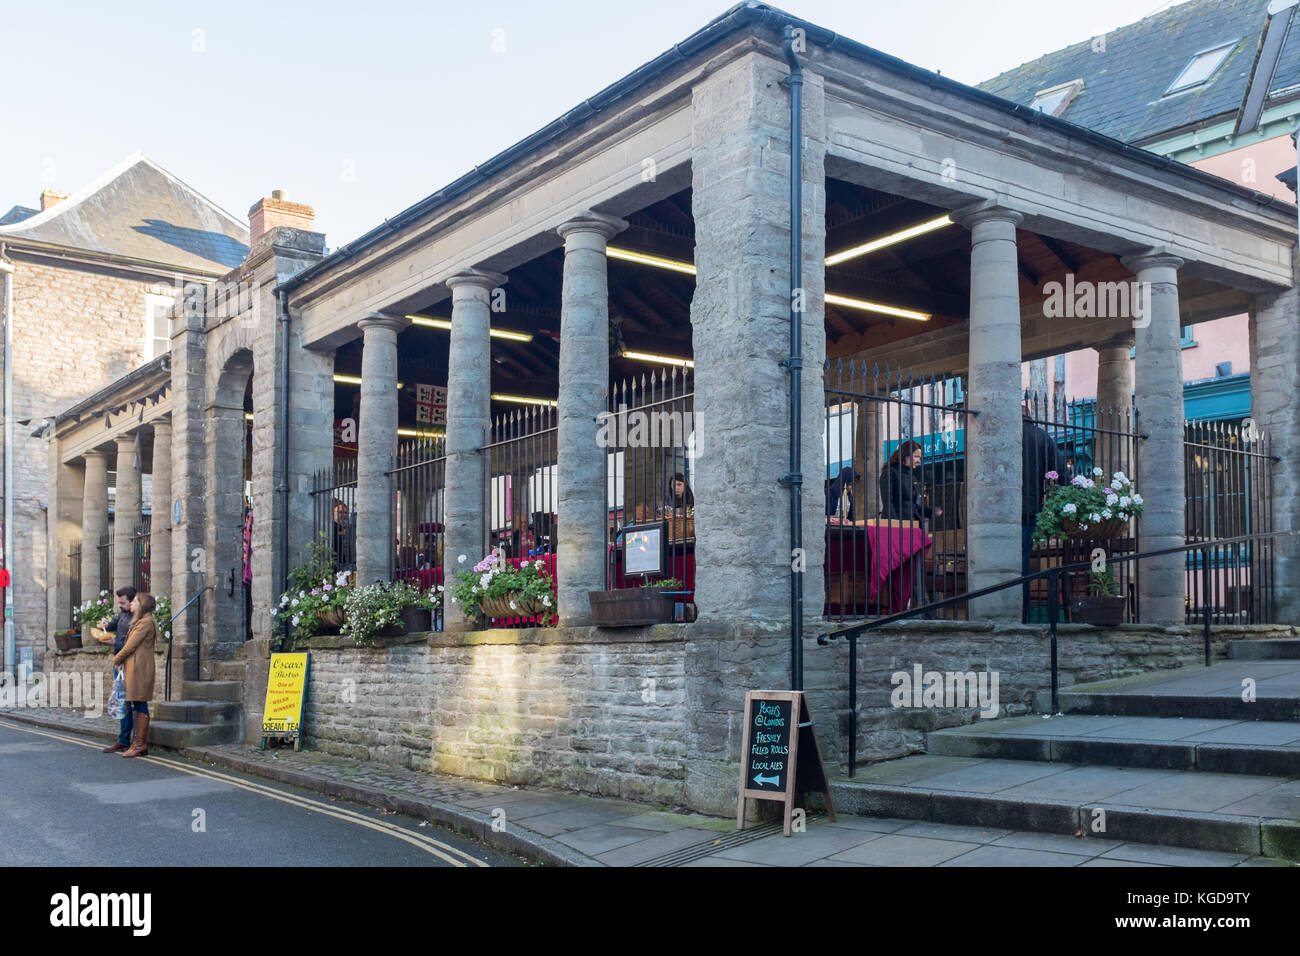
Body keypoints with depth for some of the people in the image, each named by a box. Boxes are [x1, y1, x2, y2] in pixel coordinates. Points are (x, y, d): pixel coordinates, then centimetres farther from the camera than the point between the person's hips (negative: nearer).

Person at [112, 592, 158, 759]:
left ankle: (141, 745, -6)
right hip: (134, 668, 10)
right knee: (138, 707, 10)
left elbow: (131, 646, -12)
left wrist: (117, 659, 1)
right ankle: (140, 743, 13)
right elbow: (130, 645, 18)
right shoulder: (140, 622, 20)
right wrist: (121, 659, 3)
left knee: (140, 705, -8)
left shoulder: (146, 623, -12)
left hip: (140, 668, -10)